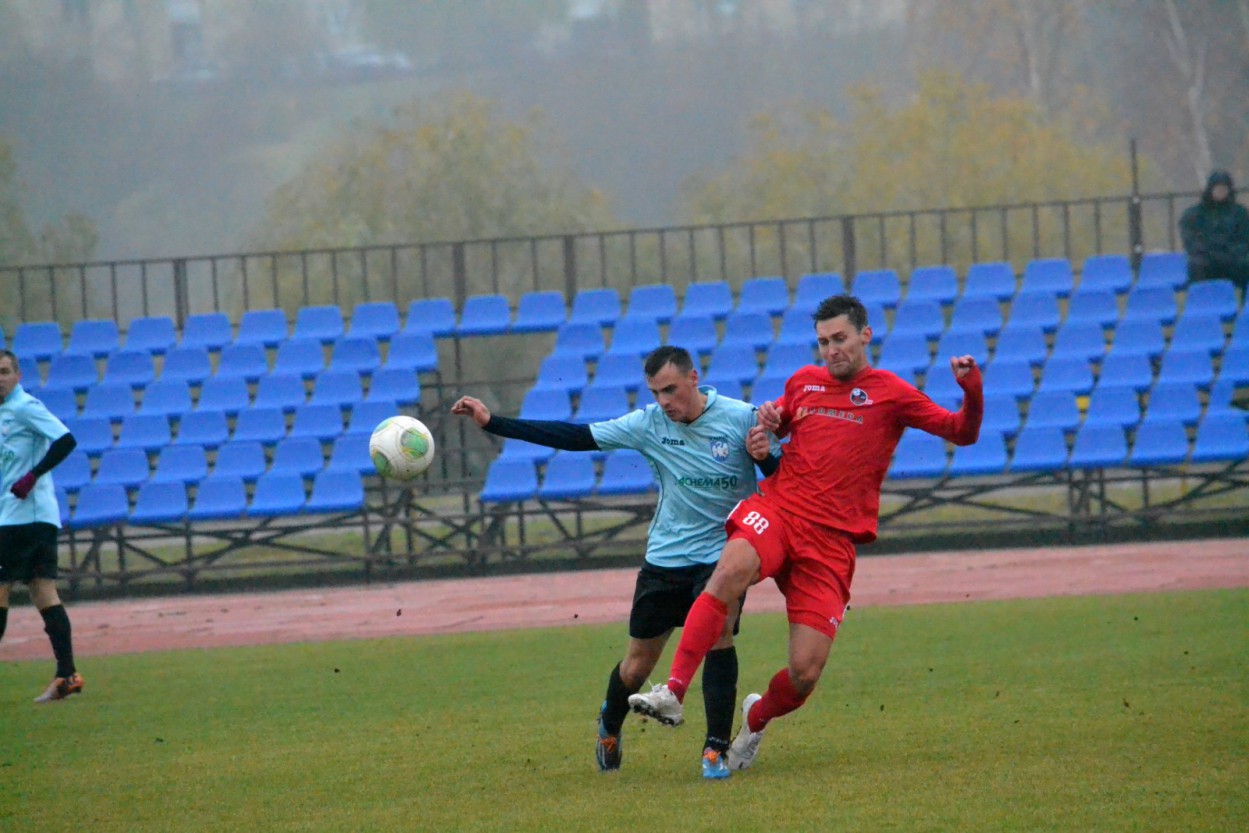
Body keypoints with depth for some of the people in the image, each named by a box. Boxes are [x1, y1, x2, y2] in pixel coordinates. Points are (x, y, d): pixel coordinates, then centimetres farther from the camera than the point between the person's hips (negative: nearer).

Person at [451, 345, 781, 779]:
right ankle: (609, 725, 39)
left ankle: (716, 750, -17)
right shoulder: (647, 424, -8)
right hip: (666, 557, 2)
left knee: (718, 633, -26)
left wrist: (765, 457, -29)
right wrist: (492, 423, -9)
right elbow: (574, 437, -7)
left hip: (724, 550, -2)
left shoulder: (740, 418, -12)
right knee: (639, 661, 7)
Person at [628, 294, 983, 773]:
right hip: (776, 510, 2)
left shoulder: (890, 395, 6)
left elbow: (961, 433, 0)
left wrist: (971, 391, -19)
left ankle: (757, 719, 28)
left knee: (805, 674, -7)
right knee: (731, 571, -35)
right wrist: (767, 420, 12)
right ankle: (673, 693, -40)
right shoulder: (803, 383, 17)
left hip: (831, 543, -2)